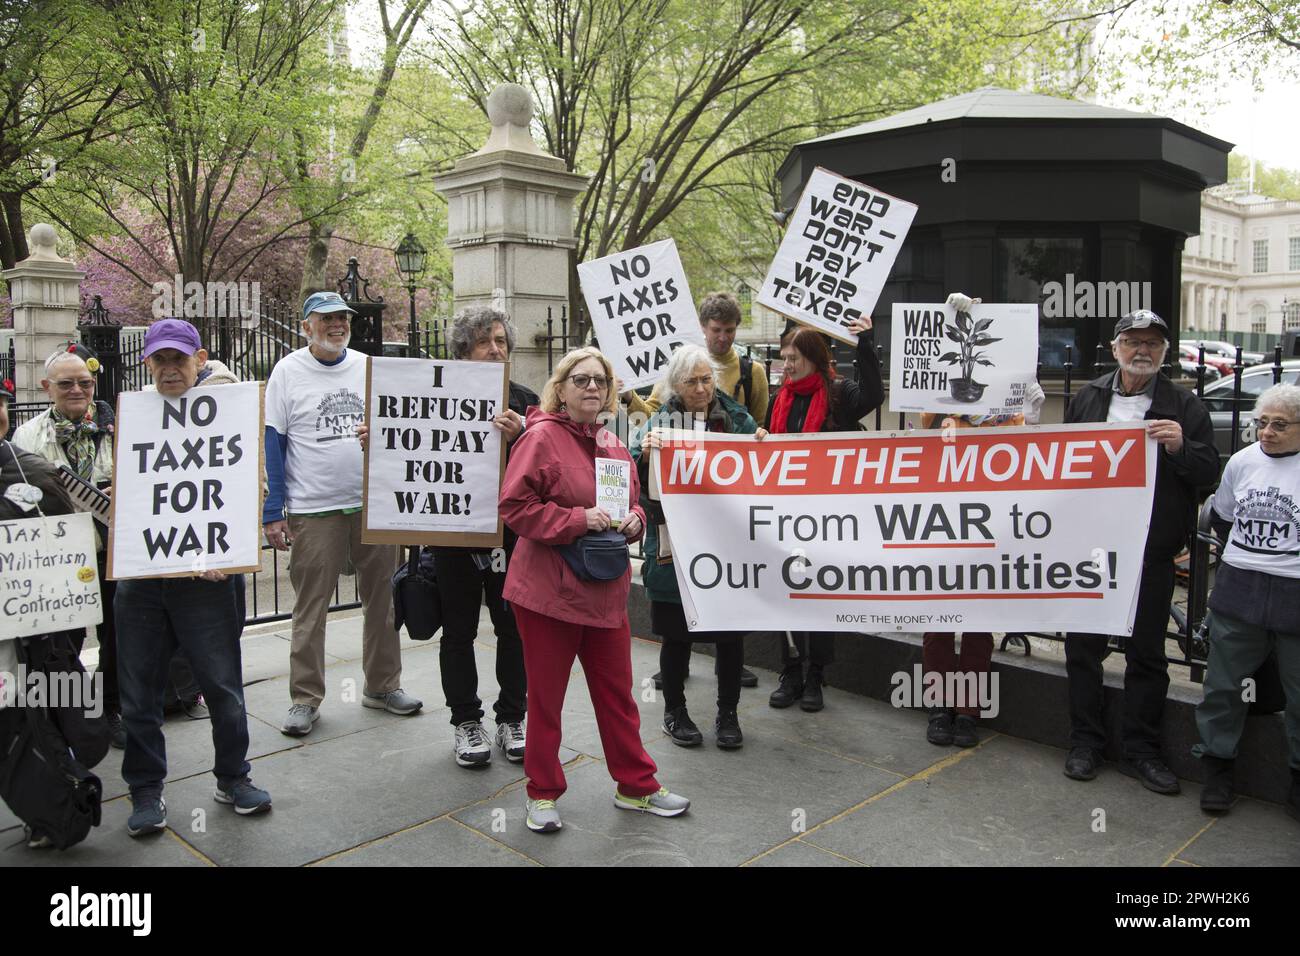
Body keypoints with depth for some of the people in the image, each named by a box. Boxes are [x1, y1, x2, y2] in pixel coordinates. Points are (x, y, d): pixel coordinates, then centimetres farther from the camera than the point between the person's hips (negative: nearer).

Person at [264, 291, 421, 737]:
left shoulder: (368, 367, 8)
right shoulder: (288, 372, -1)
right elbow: (273, 443, -2)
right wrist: (273, 512, -7)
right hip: (313, 511, -3)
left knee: (383, 600, 10)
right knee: (310, 609, 2)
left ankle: (382, 685, 25)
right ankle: (305, 699, 15)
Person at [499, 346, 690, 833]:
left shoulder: (614, 446, 10)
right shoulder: (541, 437, -11)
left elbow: (633, 500, 22)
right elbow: (514, 505, -16)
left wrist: (633, 520, -1)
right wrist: (577, 520, -21)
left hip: (606, 589, 6)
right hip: (548, 591, -6)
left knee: (616, 691, 15)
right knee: (545, 696, 9)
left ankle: (635, 785, 30)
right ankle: (543, 793, 25)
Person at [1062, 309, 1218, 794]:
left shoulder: (1184, 406, 2)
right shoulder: (1086, 398, 8)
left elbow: (1209, 473, 0)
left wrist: (1179, 448, -20)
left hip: (1152, 552, -1)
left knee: (1147, 653, 7)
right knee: (1084, 646, 8)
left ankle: (1141, 750, 20)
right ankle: (1085, 742, 21)